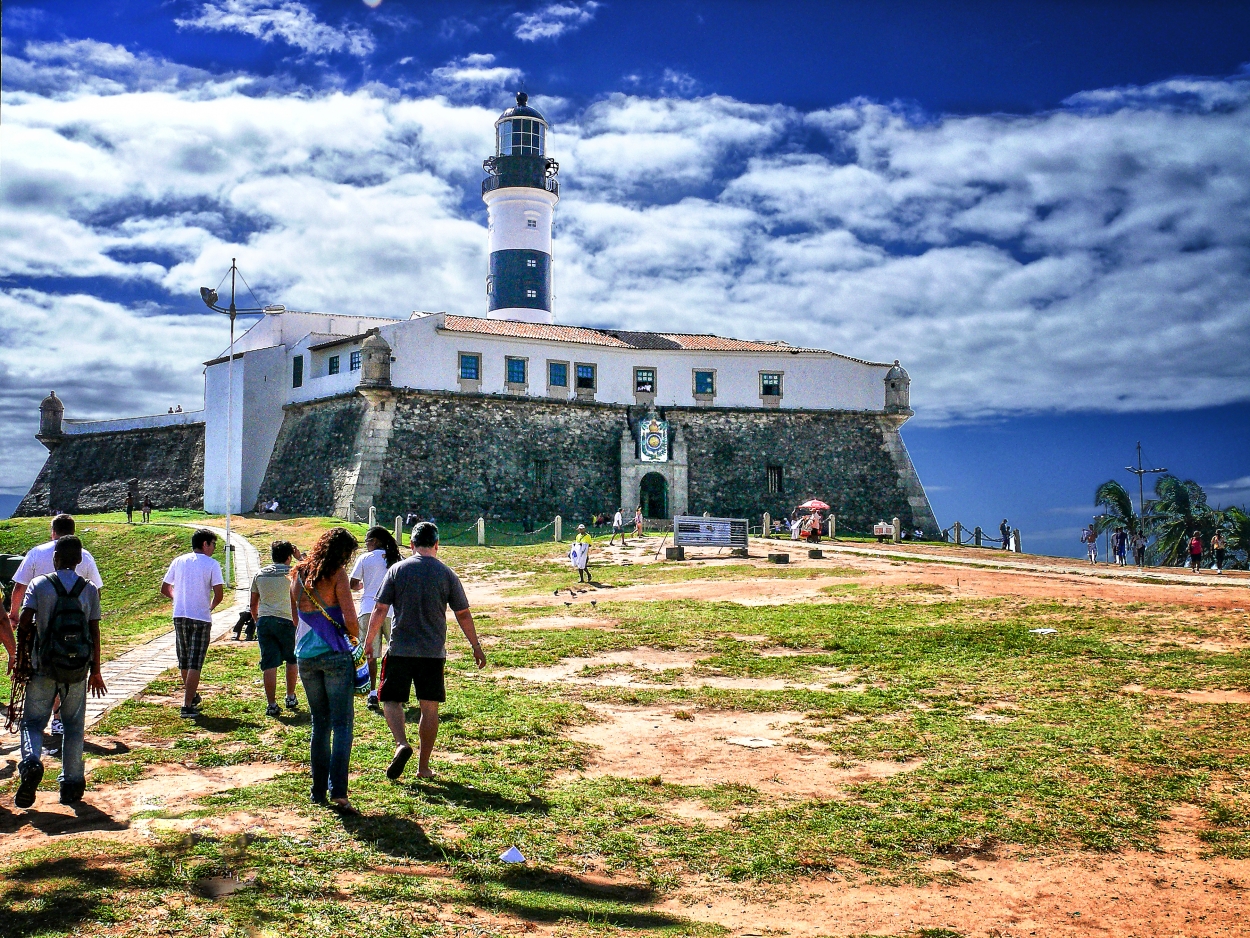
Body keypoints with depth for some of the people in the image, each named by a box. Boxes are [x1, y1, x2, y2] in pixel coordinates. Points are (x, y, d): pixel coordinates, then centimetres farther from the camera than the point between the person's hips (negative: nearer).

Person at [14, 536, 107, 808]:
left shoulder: (39, 585, -2)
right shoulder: (89, 589, 1)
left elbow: (23, 621, -13)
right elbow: (95, 634, 1)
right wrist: (95, 671, 9)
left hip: (43, 667, -1)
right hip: (78, 669, 1)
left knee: (33, 721, 9)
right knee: (73, 725, 11)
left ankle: (31, 762, -18)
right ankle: (71, 785, 12)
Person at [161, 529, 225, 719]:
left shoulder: (178, 561, 8)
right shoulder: (212, 564, -6)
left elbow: (164, 589, 11)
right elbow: (219, 594, -11)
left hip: (180, 616, 5)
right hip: (201, 618, -5)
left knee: (184, 661, 19)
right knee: (195, 663, -3)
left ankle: (192, 696, 37)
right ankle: (187, 706, -8)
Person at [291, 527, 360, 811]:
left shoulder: (298, 574, 10)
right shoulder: (337, 574, -8)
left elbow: (295, 616, 16)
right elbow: (350, 619, -12)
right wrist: (354, 637, 7)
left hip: (305, 657, 6)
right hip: (335, 655, -6)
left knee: (320, 724, 15)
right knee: (342, 724, -3)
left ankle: (318, 792, 18)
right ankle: (338, 792, -13)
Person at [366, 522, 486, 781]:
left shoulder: (397, 570, -1)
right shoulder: (446, 574, 1)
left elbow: (379, 610, -3)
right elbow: (463, 615, 4)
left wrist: (368, 642, 8)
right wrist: (476, 647, 14)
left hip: (400, 650, -1)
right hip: (433, 653, 1)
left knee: (391, 699, 10)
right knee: (429, 707, 9)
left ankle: (402, 744, -15)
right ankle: (423, 766, 13)